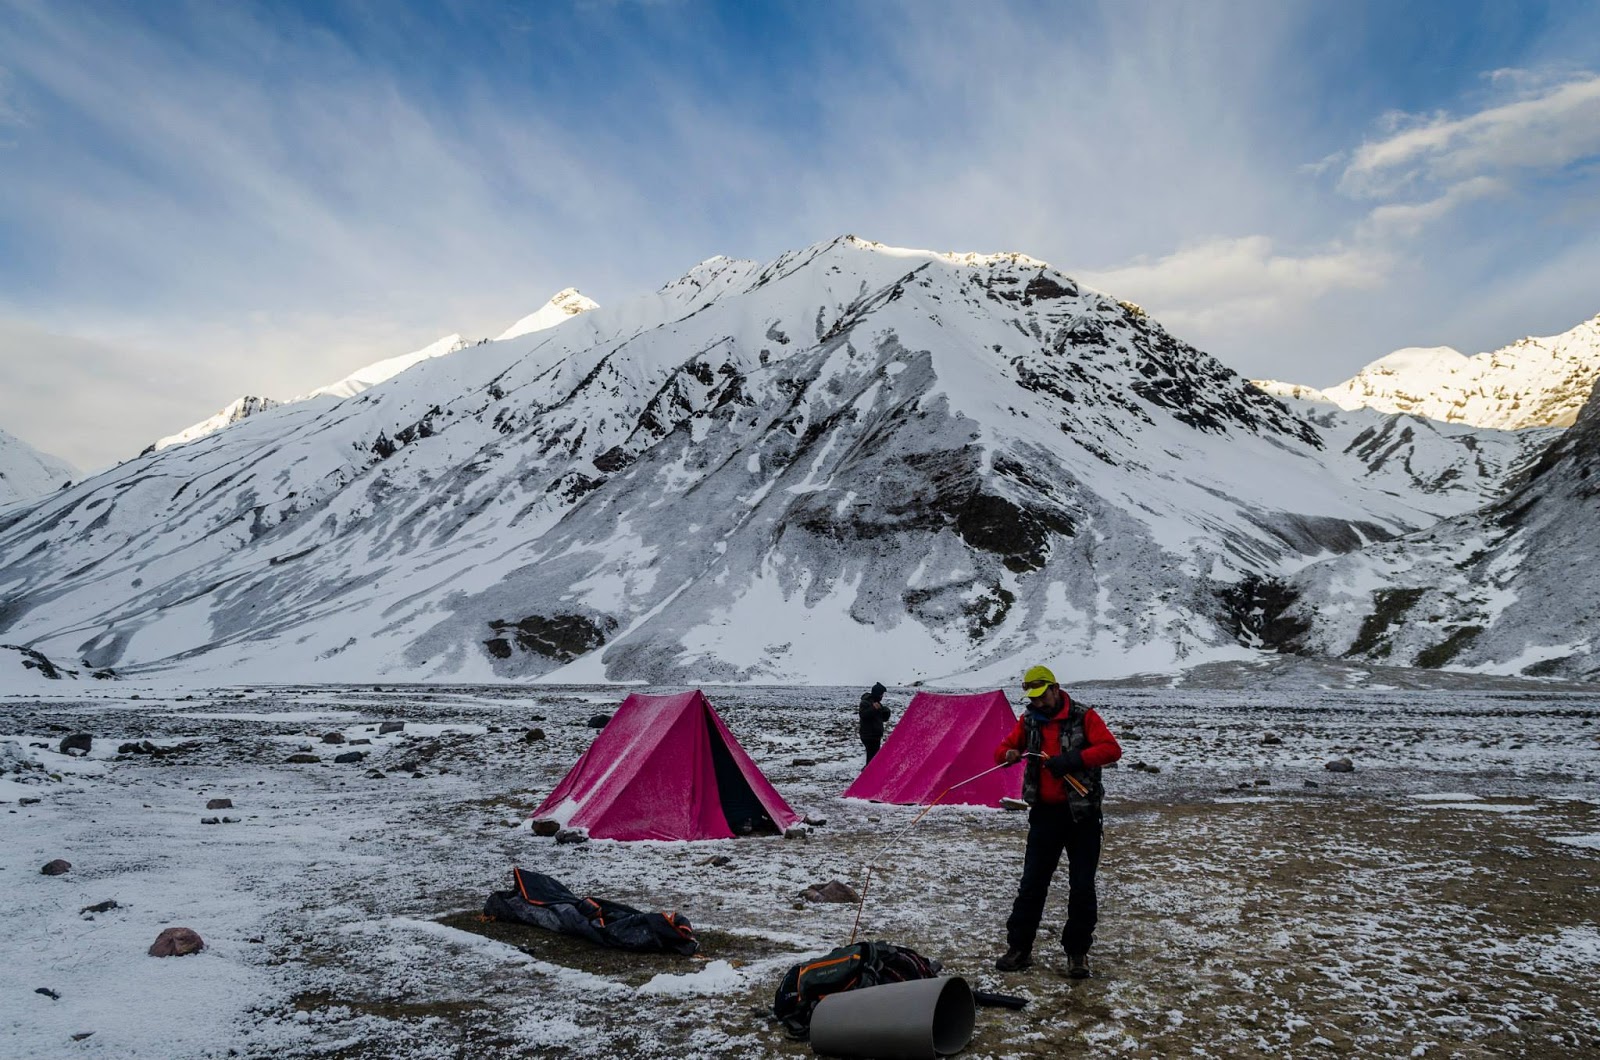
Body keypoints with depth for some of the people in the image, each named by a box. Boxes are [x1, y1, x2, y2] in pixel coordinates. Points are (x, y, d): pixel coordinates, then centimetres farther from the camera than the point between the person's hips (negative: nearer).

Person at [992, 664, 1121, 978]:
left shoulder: (1083, 717, -8)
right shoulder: (1029, 720, 5)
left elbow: (1112, 749, -18)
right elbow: (1002, 750, 9)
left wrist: (1073, 759, -28)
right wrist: (1009, 754, -15)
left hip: (1081, 813, -3)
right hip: (1044, 813, 3)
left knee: (1082, 887, 4)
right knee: (1031, 883, 6)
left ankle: (1077, 952, 18)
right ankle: (1019, 948, 15)